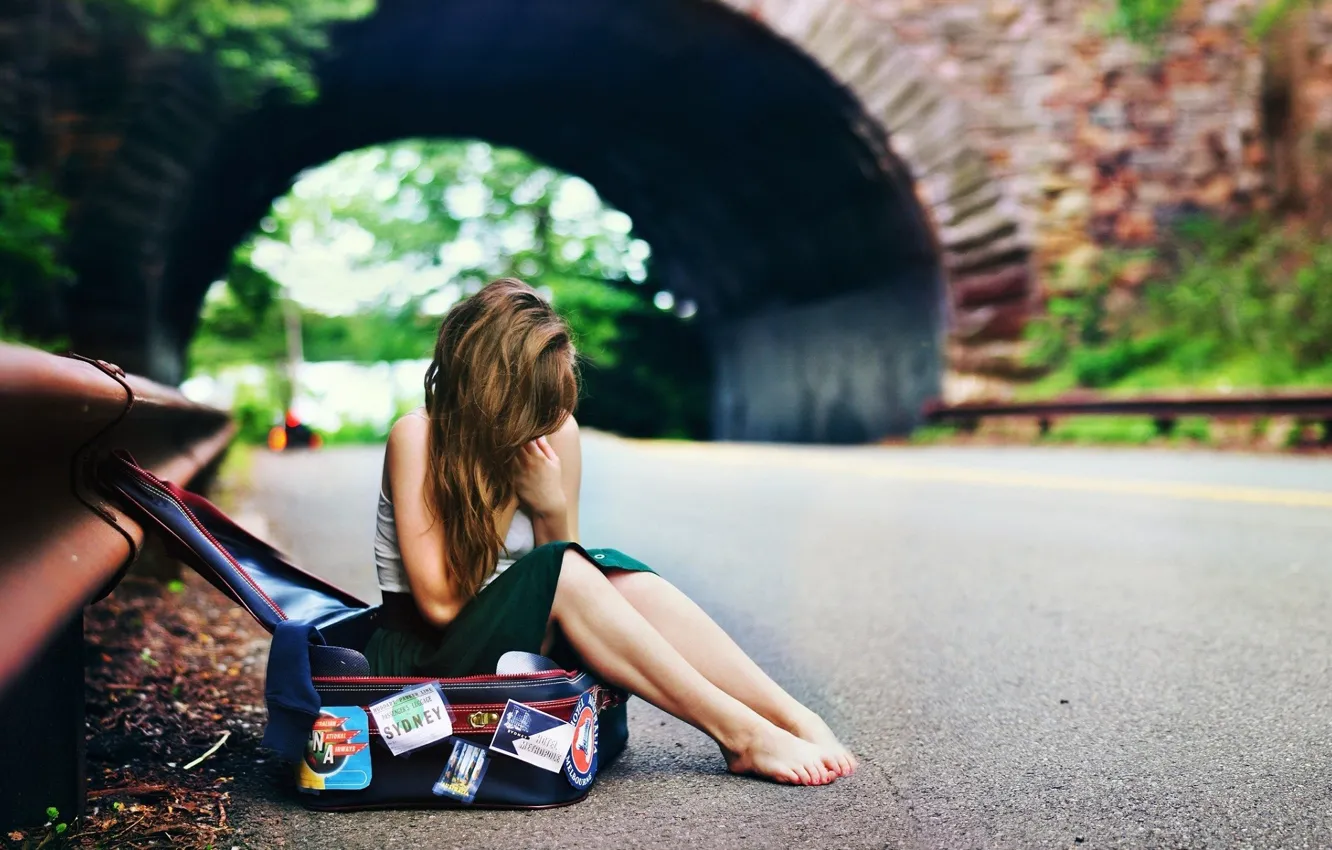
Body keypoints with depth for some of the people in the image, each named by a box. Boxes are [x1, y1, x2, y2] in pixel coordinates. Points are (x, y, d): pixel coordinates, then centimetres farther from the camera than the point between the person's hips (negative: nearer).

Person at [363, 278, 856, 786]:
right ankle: (740, 738, -30)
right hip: (425, 656, -4)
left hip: (519, 641, 5)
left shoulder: (555, 433, -3)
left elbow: (562, 591, -1)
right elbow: (440, 603, -20)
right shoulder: (418, 437, -16)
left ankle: (796, 720, -29)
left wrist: (552, 509, -19)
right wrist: (506, 494, -17)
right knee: (561, 570, -31)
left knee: (622, 578, -25)